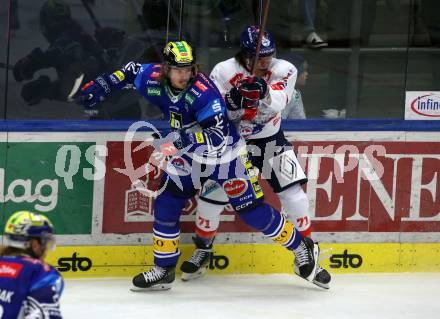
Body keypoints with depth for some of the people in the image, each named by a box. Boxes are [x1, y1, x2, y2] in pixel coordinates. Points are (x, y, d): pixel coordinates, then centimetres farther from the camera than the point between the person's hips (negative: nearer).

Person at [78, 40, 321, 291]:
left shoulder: (203, 92, -32)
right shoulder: (154, 79, -15)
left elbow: (218, 136, -38)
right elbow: (131, 72, 7)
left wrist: (183, 139, -49)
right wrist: (100, 87, 2)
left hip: (226, 155, -6)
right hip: (189, 155, 6)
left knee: (253, 211, -5)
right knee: (166, 205, -3)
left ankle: (303, 248, 12)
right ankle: (164, 270, 11)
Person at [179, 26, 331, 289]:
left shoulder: (284, 70, -13)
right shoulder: (224, 72, -14)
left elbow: (276, 104, -28)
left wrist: (264, 93, -50)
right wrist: (234, 100, -34)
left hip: (271, 141, 0)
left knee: (293, 193, -12)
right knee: (212, 195, -5)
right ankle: (203, 250, 20)